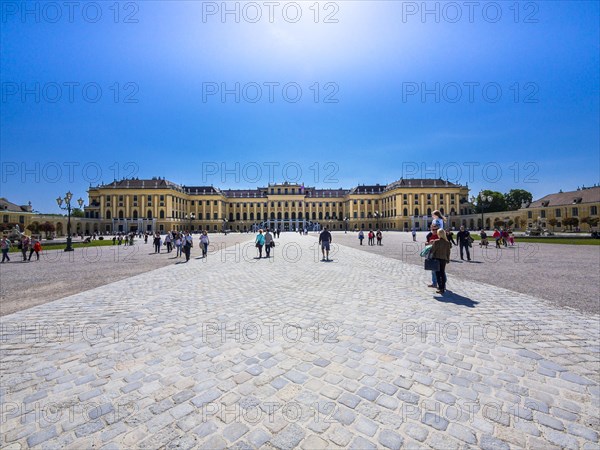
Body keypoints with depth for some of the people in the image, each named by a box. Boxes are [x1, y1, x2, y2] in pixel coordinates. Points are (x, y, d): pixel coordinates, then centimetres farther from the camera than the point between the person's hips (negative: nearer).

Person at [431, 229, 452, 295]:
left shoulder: (436, 241, -15)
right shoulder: (447, 242, -1)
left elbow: (432, 250, -12)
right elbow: (448, 252, 5)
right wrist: (448, 259, 16)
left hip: (436, 259, -4)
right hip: (443, 259, 4)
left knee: (438, 274, 2)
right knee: (442, 273, 13)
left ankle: (440, 288, 0)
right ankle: (443, 288, 17)